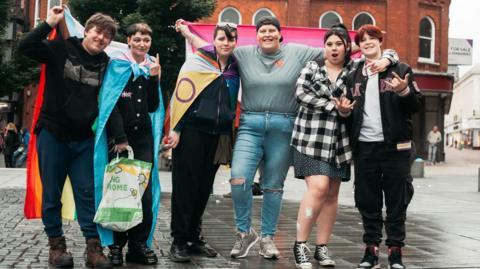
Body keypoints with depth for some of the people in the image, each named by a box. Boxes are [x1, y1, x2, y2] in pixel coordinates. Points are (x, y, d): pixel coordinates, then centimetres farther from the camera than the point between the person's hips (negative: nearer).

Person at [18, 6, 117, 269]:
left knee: (87, 193, 2)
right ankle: (56, 244, 17)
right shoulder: (61, 49, -4)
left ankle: (93, 247, 6)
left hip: (84, 139, 2)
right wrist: (49, 23, -19)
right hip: (52, 133, -2)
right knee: (52, 194, 5)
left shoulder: (105, 64, 5)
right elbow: (24, 47, -15)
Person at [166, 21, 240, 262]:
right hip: (192, 131, -5)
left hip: (217, 134, 5)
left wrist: (230, 135, 14)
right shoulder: (197, 62, -4)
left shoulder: (235, 69, 11)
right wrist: (175, 129, -12)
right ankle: (179, 240, 5)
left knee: (204, 187, 10)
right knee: (186, 185, -1)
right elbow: (181, 95, -7)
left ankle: (194, 237, 20)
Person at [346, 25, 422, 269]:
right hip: (364, 147, 3)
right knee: (367, 201, 6)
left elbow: (416, 106, -1)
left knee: (396, 201, 2)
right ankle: (371, 249, 16)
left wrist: (404, 91, -20)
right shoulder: (354, 76, 15)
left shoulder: (400, 70, 4)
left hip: (394, 146, -3)